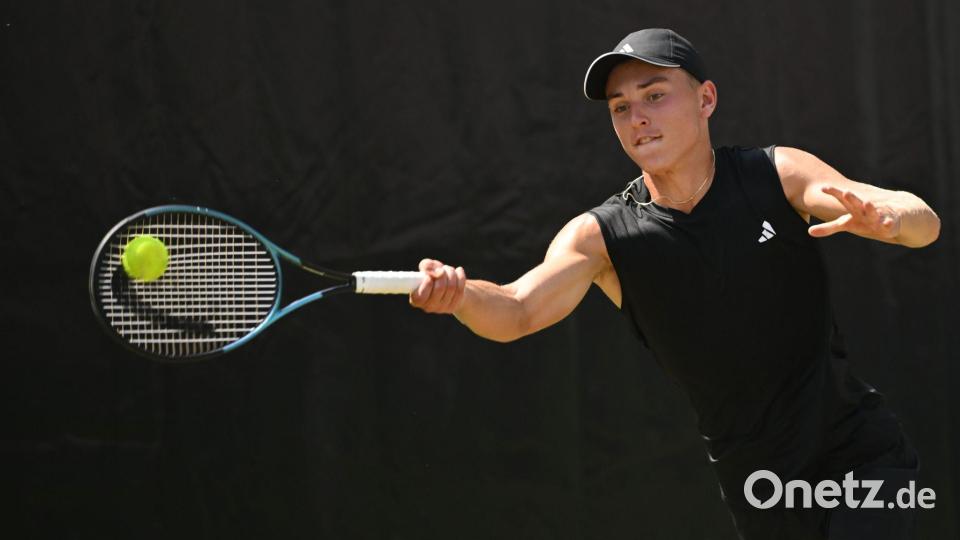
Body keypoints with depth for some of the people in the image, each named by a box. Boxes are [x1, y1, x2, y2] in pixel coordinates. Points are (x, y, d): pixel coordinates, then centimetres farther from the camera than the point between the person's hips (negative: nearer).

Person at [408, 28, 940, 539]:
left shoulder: (777, 175, -6)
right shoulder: (601, 237, -5)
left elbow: (924, 223, -14)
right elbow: (517, 311, -19)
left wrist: (885, 218, -39)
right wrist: (458, 295, -42)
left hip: (862, 457, -1)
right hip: (760, 491, 2)